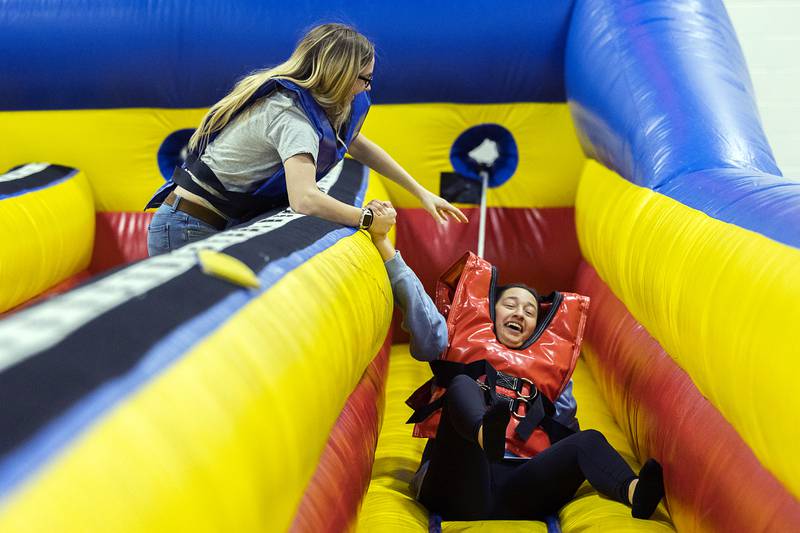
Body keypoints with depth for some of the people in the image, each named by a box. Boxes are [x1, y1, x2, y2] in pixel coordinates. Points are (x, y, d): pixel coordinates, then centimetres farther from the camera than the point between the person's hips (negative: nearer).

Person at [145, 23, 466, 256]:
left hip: (219, 226, 9)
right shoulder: (292, 115, -24)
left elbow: (360, 146, 18)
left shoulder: (298, 96, 4)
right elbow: (304, 199, -39)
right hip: (188, 232, -9)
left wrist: (421, 192, 18)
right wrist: (368, 219, -23)